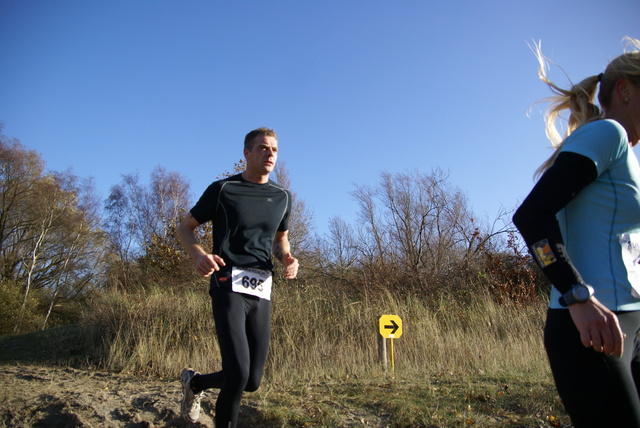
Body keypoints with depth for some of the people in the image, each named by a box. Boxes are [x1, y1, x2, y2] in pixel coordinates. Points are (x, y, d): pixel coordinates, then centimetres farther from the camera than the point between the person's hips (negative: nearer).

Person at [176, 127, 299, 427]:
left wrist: (288, 258, 1)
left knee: (252, 380, 8)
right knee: (238, 374, -18)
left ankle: (194, 382, 37)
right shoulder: (222, 189, 1)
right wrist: (198, 255, -16)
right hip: (229, 286, -5)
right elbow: (185, 228, 7)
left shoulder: (283, 197, 13)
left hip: (262, 290, 5)